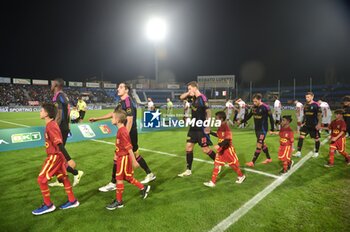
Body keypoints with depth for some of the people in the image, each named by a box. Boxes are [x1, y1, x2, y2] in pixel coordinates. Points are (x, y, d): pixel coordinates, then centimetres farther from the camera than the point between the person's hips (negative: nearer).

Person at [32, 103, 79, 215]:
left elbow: (60, 144, -28)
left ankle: (48, 205, 15)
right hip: (56, 156, 9)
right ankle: (72, 201, 25)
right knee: (63, 178, 15)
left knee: (41, 180, 1)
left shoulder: (51, 126, -22)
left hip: (54, 156, -9)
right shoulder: (51, 124, 8)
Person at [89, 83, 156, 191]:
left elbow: (130, 121, -23)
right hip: (129, 134, 9)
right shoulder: (122, 102, 12)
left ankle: (113, 183, 9)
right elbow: (113, 114, 23)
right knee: (136, 154, 17)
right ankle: (150, 174, 30)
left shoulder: (128, 102, -18)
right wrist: (97, 118, 24)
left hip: (129, 134, -9)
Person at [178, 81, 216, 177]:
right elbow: (181, 97, 17)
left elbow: (208, 112, -19)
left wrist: (208, 126, -22)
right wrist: (188, 93, -2)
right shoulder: (192, 97, 7)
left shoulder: (202, 98, -17)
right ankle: (188, 170, 17)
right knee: (188, 147, 7)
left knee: (205, 149, -1)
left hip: (201, 128, -8)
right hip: (193, 127, 8)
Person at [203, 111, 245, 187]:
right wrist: (210, 132, 13)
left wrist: (219, 145, -37)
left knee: (233, 164, 11)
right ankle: (212, 182, 5)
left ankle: (241, 176, 37)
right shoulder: (220, 127, 3)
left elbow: (227, 140, -27)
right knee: (216, 164, 2)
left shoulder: (226, 127, -22)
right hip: (221, 149, 8)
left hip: (228, 149, -8)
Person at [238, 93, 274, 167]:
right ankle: (269, 158, 35)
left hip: (263, 129, -7)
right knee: (262, 144, 17)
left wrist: (272, 129, -9)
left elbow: (271, 118, -11)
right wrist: (241, 121, 8)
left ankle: (253, 162, -4)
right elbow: (249, 116, 14)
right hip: (256, 129, 7)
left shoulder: (265, 107, -16)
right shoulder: (254, 107, 2)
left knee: (259, 145, -7)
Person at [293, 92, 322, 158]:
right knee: (301, 136, -6)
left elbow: (319, 115, -11)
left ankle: (316, 152, 27)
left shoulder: (316, 105, -10)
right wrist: (303, 123, 14)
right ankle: (299, 152, -4)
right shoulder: (305, 105, 8)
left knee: (316, 139, 8)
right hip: (306, 124, 5)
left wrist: (319, 124, -18)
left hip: (314, 125, -5)